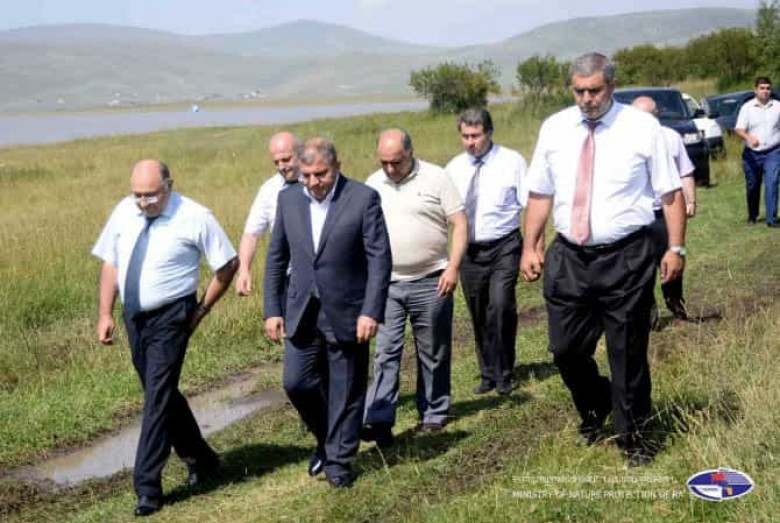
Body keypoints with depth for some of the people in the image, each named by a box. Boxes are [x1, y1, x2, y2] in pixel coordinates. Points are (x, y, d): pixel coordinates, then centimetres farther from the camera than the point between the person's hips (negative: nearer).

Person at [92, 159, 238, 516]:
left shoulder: (194, 218, -13)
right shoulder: (124, 212, 0)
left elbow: (228, 264, -4)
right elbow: (110, 263, 7)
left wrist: (203, 308, -2)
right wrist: (105, 314, 2)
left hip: (170, 318, -6)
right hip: (133, 316, 6)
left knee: (157, 397, -8)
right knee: (162, 394, 16)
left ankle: (147, 487, -2)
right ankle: (199, 458, 36)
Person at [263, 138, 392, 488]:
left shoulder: (363, 198, -9)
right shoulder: (288, 199, 3)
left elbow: (380, 258, -10)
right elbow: (276, 257, 9)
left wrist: (371, 312, -17)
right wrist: (272, 309, 4)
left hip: (346, 313, -3)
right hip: (302, 312, 4)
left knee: (346, 390, 5)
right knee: (296, 382, 2)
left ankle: (339, 459, 21)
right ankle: (326, 439, 28)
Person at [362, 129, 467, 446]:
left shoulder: (435, 178, -4)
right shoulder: (373, 184, 7)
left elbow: (459, 224, -5)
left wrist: (453, 268, -14)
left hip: (430, 282, -2)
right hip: (387, 283, 2)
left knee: (433, 353, 8)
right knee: (386, 352, -5)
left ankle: (433, 414, 21)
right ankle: (379, 420, -7)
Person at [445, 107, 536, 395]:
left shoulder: (512, 162, -3)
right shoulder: (454, 168, 7)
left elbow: (530, 206, -3)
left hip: (503, 247, -4)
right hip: (468, 250, 4)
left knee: (500, 307, -18)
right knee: (479, 317, 11)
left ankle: (503, 375, -2)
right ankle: (488, 374, 26)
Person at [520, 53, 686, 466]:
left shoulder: (642, 127, -4)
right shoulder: (554, 128, 5)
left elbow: (670, 192, -3)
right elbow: (540, 193, 9)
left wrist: (676, 248, -9)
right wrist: (529, 247, 4)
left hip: (627, 258, -3)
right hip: (568, 257, 3)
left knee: (628, 353, 7)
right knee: (565, 348, 7)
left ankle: (632, 437, 27)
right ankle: (594, 410, 38)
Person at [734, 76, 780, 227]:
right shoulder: (747, 107, 0)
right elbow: (739, 129, -9)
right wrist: (749, 138, -29)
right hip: (752, 154, 1)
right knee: (752, 186, 11)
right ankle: (752, 215, 31)